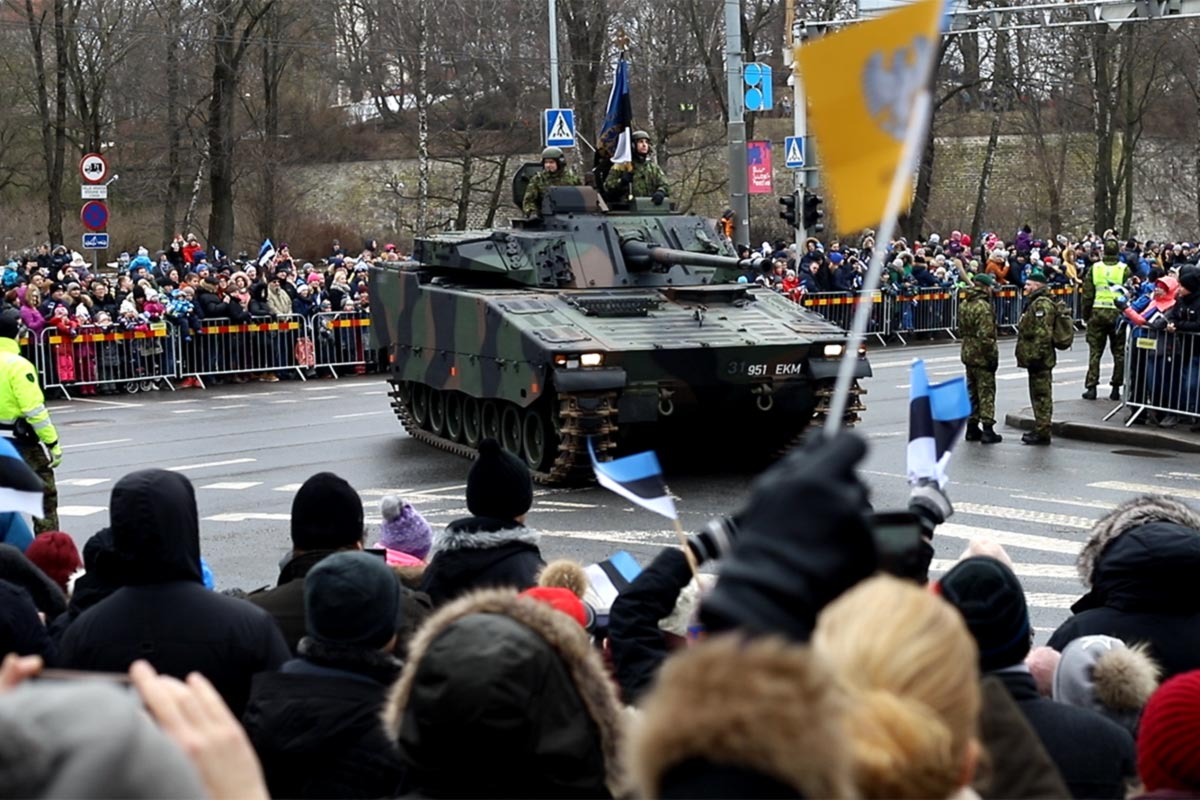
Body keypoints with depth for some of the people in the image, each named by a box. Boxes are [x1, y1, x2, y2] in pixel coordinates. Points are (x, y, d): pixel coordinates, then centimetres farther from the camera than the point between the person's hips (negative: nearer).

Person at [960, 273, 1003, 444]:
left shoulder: (964, 305, 8)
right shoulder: (984, 307, -20)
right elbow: (986, 336, -23)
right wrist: (993, 357, -16)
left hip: (968, 354, 8)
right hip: (982, 356, -8)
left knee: (972, 392, 16)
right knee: (986, 393, -2)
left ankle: (972, 429, 21)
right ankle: (988, 431, -1)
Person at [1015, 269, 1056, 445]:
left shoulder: (1041, 304, -16)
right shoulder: (1035, 303, 20)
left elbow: (1042, 333, -24)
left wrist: (1035, 355, -25)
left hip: (1040, 359, -11)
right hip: (1037, 358, 11)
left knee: (1041, 395, -8)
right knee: (1039, 394, 16)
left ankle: (1042, 432, -7)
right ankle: (1040, 429, 23)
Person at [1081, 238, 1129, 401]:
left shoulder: (1094, 268, 0)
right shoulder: (1124, 269, -5)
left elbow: (1087, 294, 2)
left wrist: (1086, 314, 11)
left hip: (1097, 313, 1)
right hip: (1118, 313, -1)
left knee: (1095, 351, 6)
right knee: (1119, 352, 8)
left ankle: (1091, 387, 2)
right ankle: (1116, 388, 9)